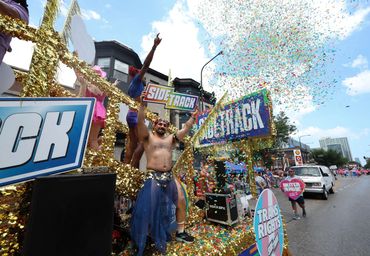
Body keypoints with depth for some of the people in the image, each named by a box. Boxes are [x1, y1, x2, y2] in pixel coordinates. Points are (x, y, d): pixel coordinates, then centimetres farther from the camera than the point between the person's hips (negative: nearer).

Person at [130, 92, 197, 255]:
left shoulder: (171, 138, 13)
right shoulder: (148, 137, 4)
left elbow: (186, 128, 8)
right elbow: (140, 123, -12)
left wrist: (193, 116, 2)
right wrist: (142, 104, -19)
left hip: (169, 176, 5)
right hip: (153, 176, -4)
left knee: (181, 202, 7)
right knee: (149, 206, -1)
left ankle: (181, 232, 26)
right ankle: (145, 235, 23)